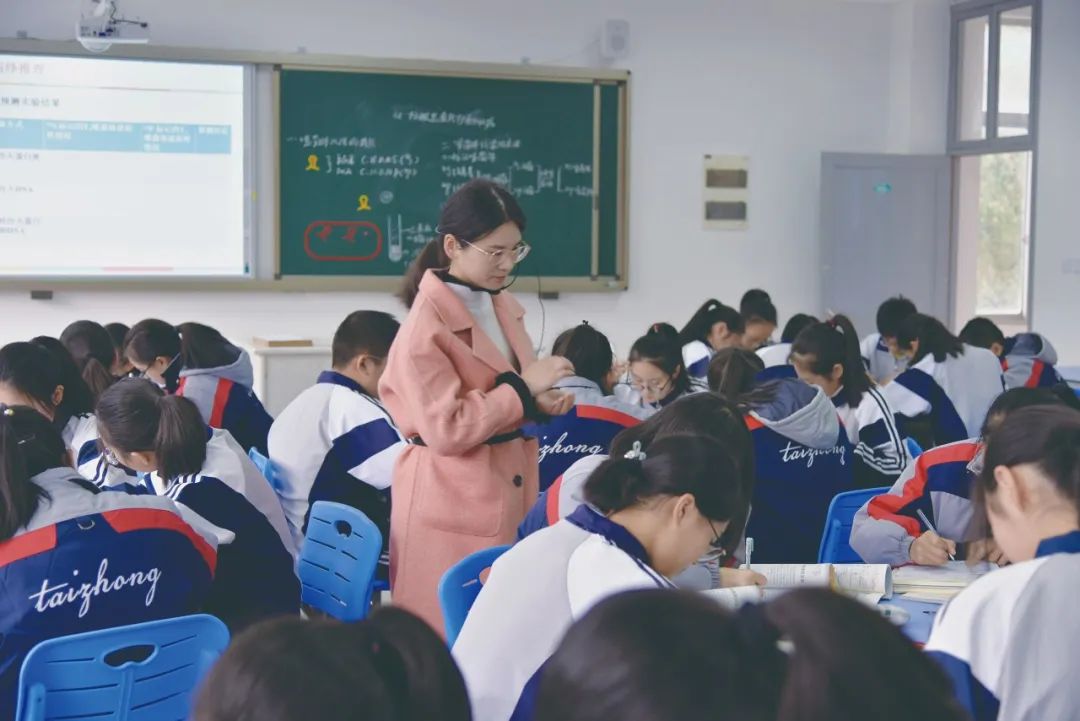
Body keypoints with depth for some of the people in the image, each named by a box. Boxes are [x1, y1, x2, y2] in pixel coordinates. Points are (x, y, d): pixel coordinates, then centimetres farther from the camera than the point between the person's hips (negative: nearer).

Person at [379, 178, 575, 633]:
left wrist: (540, 402, 1)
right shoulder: (426, 326, -16)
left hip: (508, 496, 8)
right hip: (453, 507, -8)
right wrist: (523, 388, -19)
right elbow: (446, 430, -22)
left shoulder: (504, 307, 10)